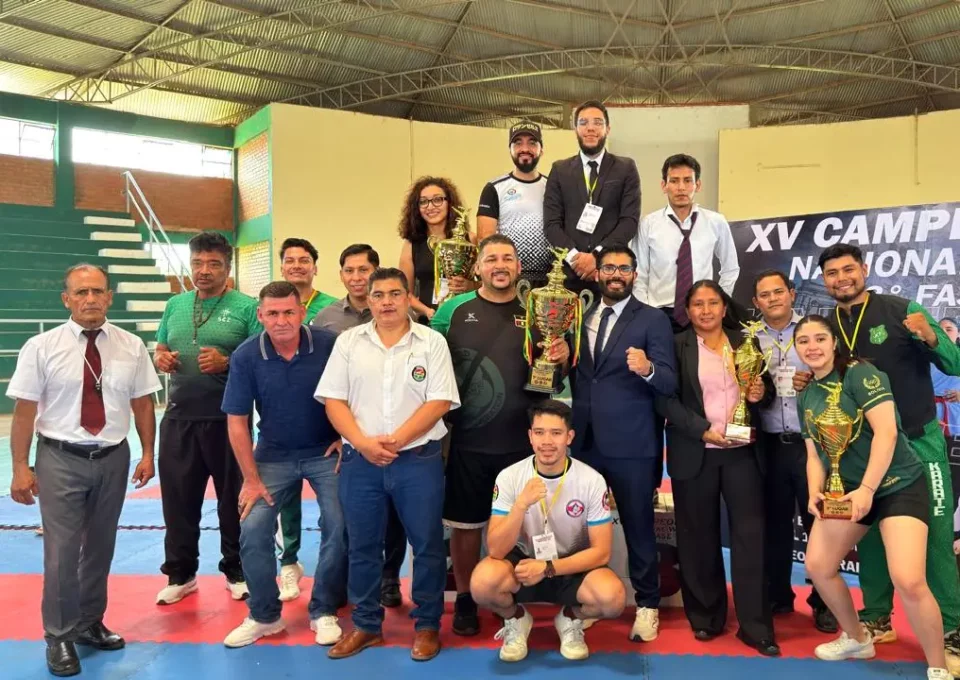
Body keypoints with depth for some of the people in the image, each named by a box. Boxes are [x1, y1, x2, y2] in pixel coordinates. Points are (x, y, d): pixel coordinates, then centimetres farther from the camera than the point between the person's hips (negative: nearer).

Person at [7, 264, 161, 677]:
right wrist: (21, 468, -7)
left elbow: (143, 404, 4)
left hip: (114, 458, 3)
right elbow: (24, 411, -5)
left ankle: (90, 624, 35)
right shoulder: (41, 347, -6)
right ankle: (59, 638, 20)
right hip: (61, 459, -3)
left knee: (100, 548, 16)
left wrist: (147, 453, 0)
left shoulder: (131, 347, -1)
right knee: (62, 552, 1)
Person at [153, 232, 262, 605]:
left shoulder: (246, 307, -5)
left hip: (228, 418, -4)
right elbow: (159, 351, 19)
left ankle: (236, 572, 23)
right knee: (178, 497, 11)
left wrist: (227, 362, -23)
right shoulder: (175, 305, 11)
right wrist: (161, 359, -4)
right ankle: (180, 574, 26)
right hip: (179, 417, 4)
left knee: (233, 497, 8)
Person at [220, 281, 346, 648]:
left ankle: (324, 612, 14)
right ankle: (264, 615, 16)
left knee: (339, 528, -6)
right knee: (253, 530, -4)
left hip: (326, 452, -1)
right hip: (273, 455, 1)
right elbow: (237, 420, -8)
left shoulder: (330, 345, -18)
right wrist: (251, 478, -7)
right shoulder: (246, 356, -14)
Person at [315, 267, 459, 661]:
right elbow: (333, 400, 1)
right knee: (362, 545, 11)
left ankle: (428, 625, 21)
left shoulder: (432, 342, 0)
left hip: (418, 459, -2)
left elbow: (439, 402, -6)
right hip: (360, 461, 2)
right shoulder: (348, 341, 5)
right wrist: (364, 443, -12)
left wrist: (395, 441, -15)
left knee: (427, 544, 5)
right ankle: (366, 625, 27)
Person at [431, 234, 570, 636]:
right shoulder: (454, 309, 0)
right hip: (467, 442, -1)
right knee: (465, 524, 9)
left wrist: (561, 359, -13)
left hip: (521, 443, 1)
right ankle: (465, 600, 27)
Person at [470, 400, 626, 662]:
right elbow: (496, 550, -20)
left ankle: (570, 619, 6)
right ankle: (516, 619, 5)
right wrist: (521, 504, -35)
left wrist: (547, 568, -23)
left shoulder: (592, 481, -16)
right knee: (483, 583, -31)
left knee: (612, 596, -31)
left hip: (573, 568, 0)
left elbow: (601, 551, -12)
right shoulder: (509, 478, -15)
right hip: (524, 564, 0)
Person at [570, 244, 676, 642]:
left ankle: (647, 605, 22)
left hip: (631, 444, -4)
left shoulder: (653, 320, -4)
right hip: (584, 440, 5)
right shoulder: (581, 318, 11)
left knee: (638, 527, 6)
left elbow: (669, 384, -13)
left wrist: (647, 370, -32)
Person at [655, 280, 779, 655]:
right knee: (700, 537, 7)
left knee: (750, 534, 0)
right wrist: (704, 430, -16)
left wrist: (761, 393, -7)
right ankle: (705, 617, 21)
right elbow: (666, 399, -7)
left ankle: (755, 626, 8)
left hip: (743, 452, 2)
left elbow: (765, 391, 16)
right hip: (695, 454, -2)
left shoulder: (745, 343, 10)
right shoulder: (677, 346, 0)